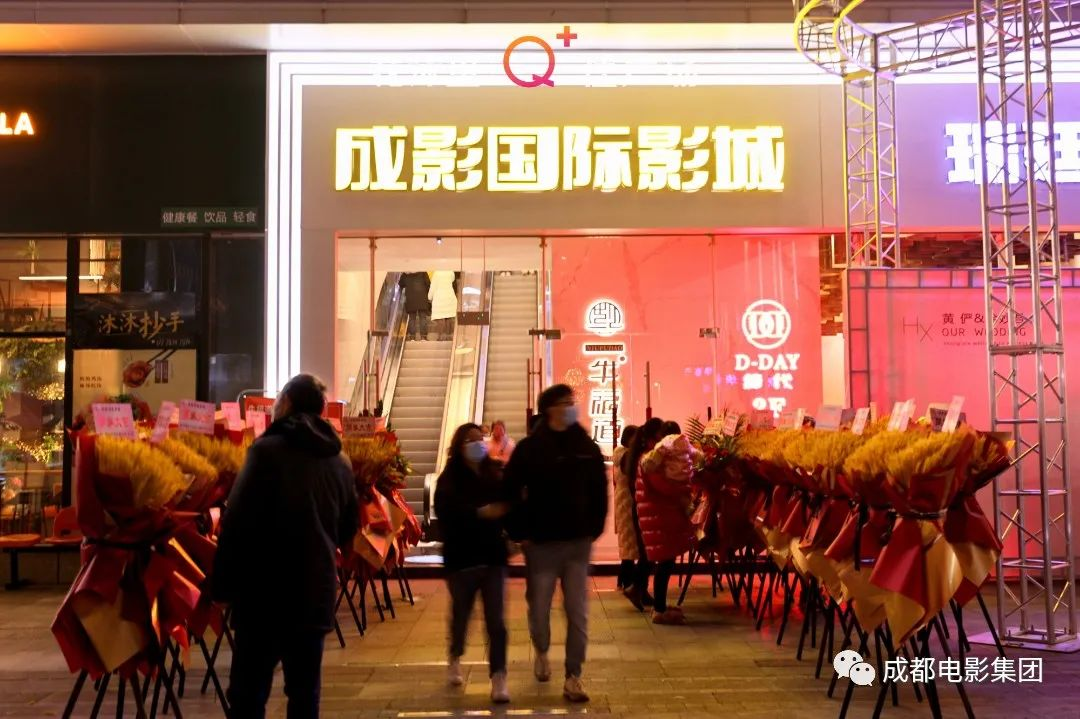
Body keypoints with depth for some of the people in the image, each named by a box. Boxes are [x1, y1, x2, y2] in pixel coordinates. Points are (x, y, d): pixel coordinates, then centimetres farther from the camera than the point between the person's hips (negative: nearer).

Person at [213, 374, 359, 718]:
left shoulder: (268, 450, -10)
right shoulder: (340, 462, 9)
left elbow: (237, 521, -14)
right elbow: (349, 529, 18)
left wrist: (222, 583, -7)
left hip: (265, 589, -5)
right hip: (316, 590, 5)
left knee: (249, 691, 2)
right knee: (305, 690, 11)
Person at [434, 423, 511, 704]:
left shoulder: (496, 474, 2)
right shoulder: (449, 479, -5)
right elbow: (445, 512, -22)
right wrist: (480, 512, -32)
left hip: (493, 556, 1)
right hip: (461, 558, -1)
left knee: (495, 619, -3)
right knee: (461, 613, 16)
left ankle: (499, 678, 0)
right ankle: (456, 658, 43)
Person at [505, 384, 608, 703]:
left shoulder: (587, 447, 3)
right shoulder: (529, 448, -6)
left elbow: (599, 492, 8)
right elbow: (512, 493, -4)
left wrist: (594, 530, 3)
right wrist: (520, 534, -7)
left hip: (578, 543, 2)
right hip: (541, 543, -2)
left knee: (578, 612, 1)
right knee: (539, 608, 8)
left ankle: (573, 676, 11)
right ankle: (542, 653, 38)